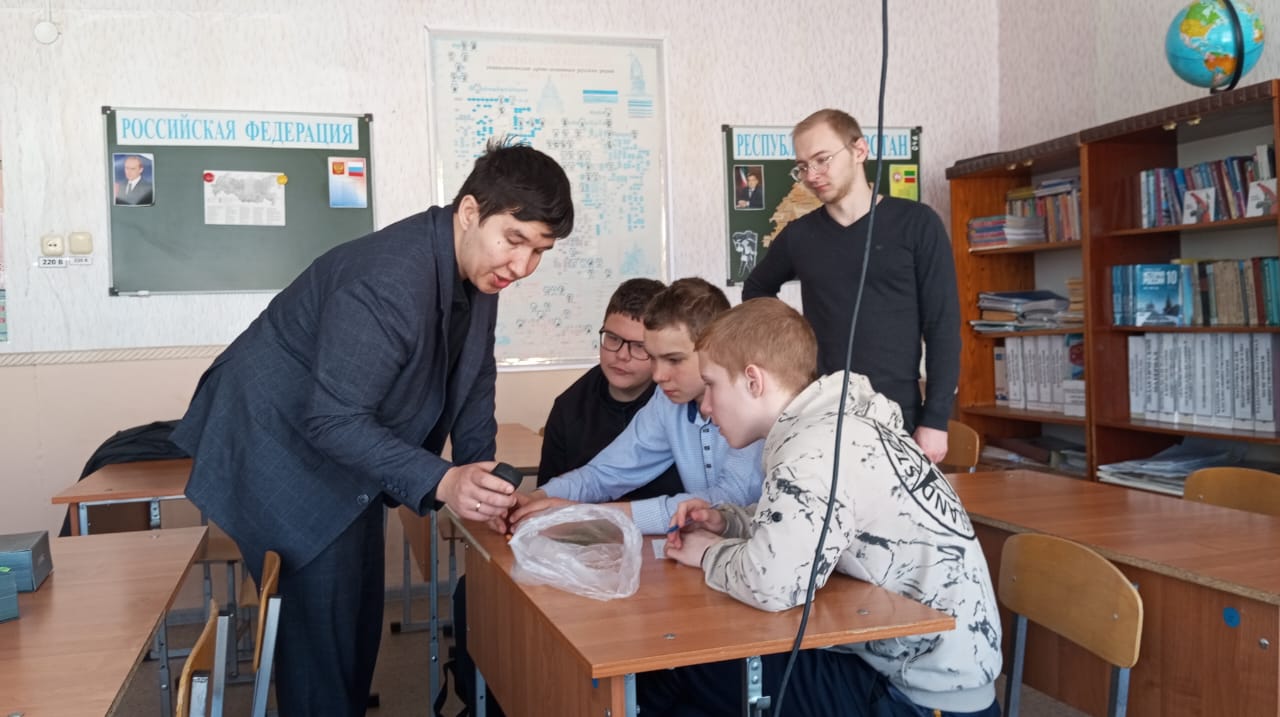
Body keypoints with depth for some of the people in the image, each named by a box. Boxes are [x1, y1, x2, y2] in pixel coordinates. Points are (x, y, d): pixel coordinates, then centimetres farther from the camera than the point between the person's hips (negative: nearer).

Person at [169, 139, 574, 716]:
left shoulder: (477, 268, -6)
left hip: (347, 448, 9)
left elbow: (472, 381, 3)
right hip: (282, 443, -9)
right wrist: (440, 482, -41)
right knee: (325, 618, -6)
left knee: (360, 609, 17)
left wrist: (480, 480, -8)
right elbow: (333, 420, -33)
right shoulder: (389, 281, -34)